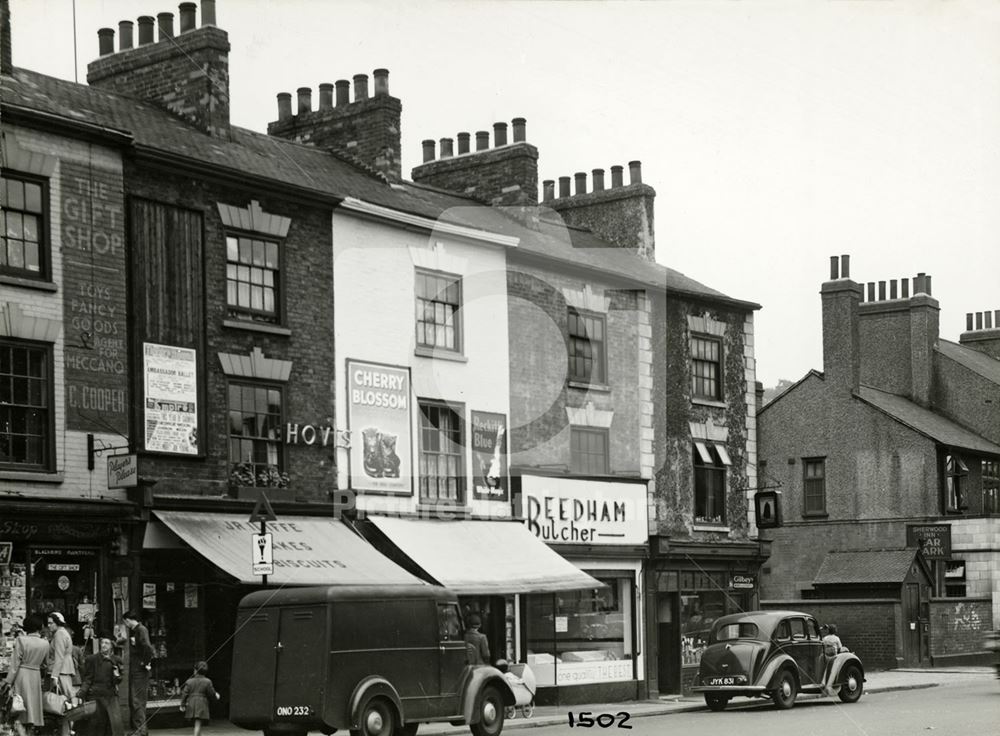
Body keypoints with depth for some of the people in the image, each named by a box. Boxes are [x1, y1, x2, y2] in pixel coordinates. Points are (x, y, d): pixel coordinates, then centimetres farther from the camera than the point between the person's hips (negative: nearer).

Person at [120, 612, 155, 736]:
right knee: (131, 701, 14)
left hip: (140, 671, -10)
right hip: (132, 670, 10)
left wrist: (146, 663, -20)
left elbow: (147, 647, -27)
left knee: (138, 701, -9)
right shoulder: (132, 631, 15)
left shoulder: (141, 630, -15)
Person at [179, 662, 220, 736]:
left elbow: (185, 693, -2)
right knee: (198, 724, -6)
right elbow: (211, 693, -2)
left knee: (197, 723, 18)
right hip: (202, 705, -3)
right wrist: (216, 695, 20)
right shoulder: (207, 682, -5)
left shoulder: (190, 681, 1)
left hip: (191, 704, 3)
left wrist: (182, 705, 3)